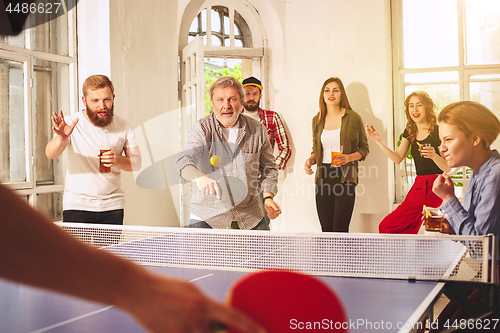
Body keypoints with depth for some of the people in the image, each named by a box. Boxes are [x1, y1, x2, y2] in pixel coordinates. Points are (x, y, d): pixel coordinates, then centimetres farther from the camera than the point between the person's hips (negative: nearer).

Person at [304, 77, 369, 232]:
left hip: (345, 177, -4)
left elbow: (364, 148, 7)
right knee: (326, 230, 3)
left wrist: (349, 157, -12)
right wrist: (310, 160, 0)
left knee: (340, 229, -11)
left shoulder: (353, 118, 1)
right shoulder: (317, 120, 12)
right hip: (323, 177, 4)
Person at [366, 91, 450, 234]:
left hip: (435, 189, -7)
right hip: (418, 185, 7)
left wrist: (434, 156, -29)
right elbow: (398, 158, 14)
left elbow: (448, 168, -9)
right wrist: (378, 140, 6)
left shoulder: (438, 132, -9)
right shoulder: (409, 132, 11)